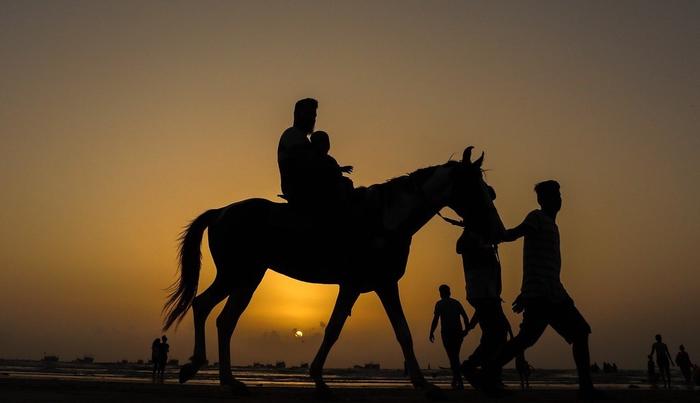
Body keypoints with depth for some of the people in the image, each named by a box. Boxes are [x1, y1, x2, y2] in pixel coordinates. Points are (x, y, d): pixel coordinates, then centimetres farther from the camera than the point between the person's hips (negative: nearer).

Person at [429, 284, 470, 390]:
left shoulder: (439, 304, 0)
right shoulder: (457, 303, 13)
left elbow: (435, 319, -8)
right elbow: (465, 317, 6)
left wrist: (431, 333, 0)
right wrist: (466, 329, 17)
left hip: (447, 333, -4)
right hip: (458, 333, 4)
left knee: (452, 357, -5)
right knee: (455, 356, 17)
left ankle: (460, 382, -15)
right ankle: (455, 380, 18)